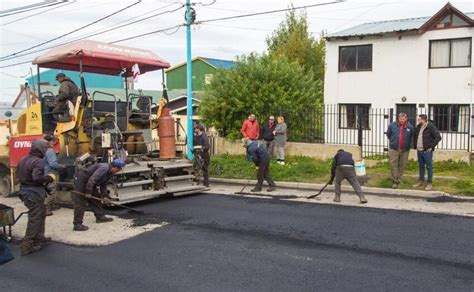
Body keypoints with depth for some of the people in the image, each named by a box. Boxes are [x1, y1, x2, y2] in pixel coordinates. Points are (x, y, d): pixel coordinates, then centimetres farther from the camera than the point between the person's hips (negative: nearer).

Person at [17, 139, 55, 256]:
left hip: (25, 191, 10)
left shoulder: (23, 160, 8)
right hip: (34, 193, -9)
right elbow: (37, 178, -32)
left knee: (41, 213, 24)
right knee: (35, 219, 0)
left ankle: (39, 237, 34)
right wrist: (49, 177, -17)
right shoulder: (38, 161, -21)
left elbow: (21, 175, 14)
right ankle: (27, 246, 4)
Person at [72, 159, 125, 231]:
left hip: (88, 183, 10)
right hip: (81, 181, -10)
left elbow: (103, 185, 12)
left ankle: (100, 217, 27)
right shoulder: (104, 168, -28)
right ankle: (77, 225, -8)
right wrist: (88, 193, -28)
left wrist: (105, 196, 3)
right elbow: (91, 180, -33)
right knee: (80, 203, -10)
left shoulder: (109, 172, 5)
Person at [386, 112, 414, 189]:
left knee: (402, 165, 8)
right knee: (393, 165, -5)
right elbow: (388, 134, 11)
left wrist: (408, 144, 12)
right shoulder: (392, 125, -4)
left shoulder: (410, 127, 0)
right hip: (394, 148, -1)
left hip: (405, 149, 1)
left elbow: (412, 137, 14)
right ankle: (395, 181, 0)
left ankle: (398, 179, 21)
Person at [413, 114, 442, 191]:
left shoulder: (431, 127, -13)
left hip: (427, 151, -7)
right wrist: (415, 146, 12)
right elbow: (415, 136, 23)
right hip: (419, 150, 7)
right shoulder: (418, 127, 9)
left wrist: (431, 146, -15)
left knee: (429, 167, 2)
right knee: (421, 167, 14)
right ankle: (421, 182, 23)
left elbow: (438, 137, -15)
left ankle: (430, 183, 9)